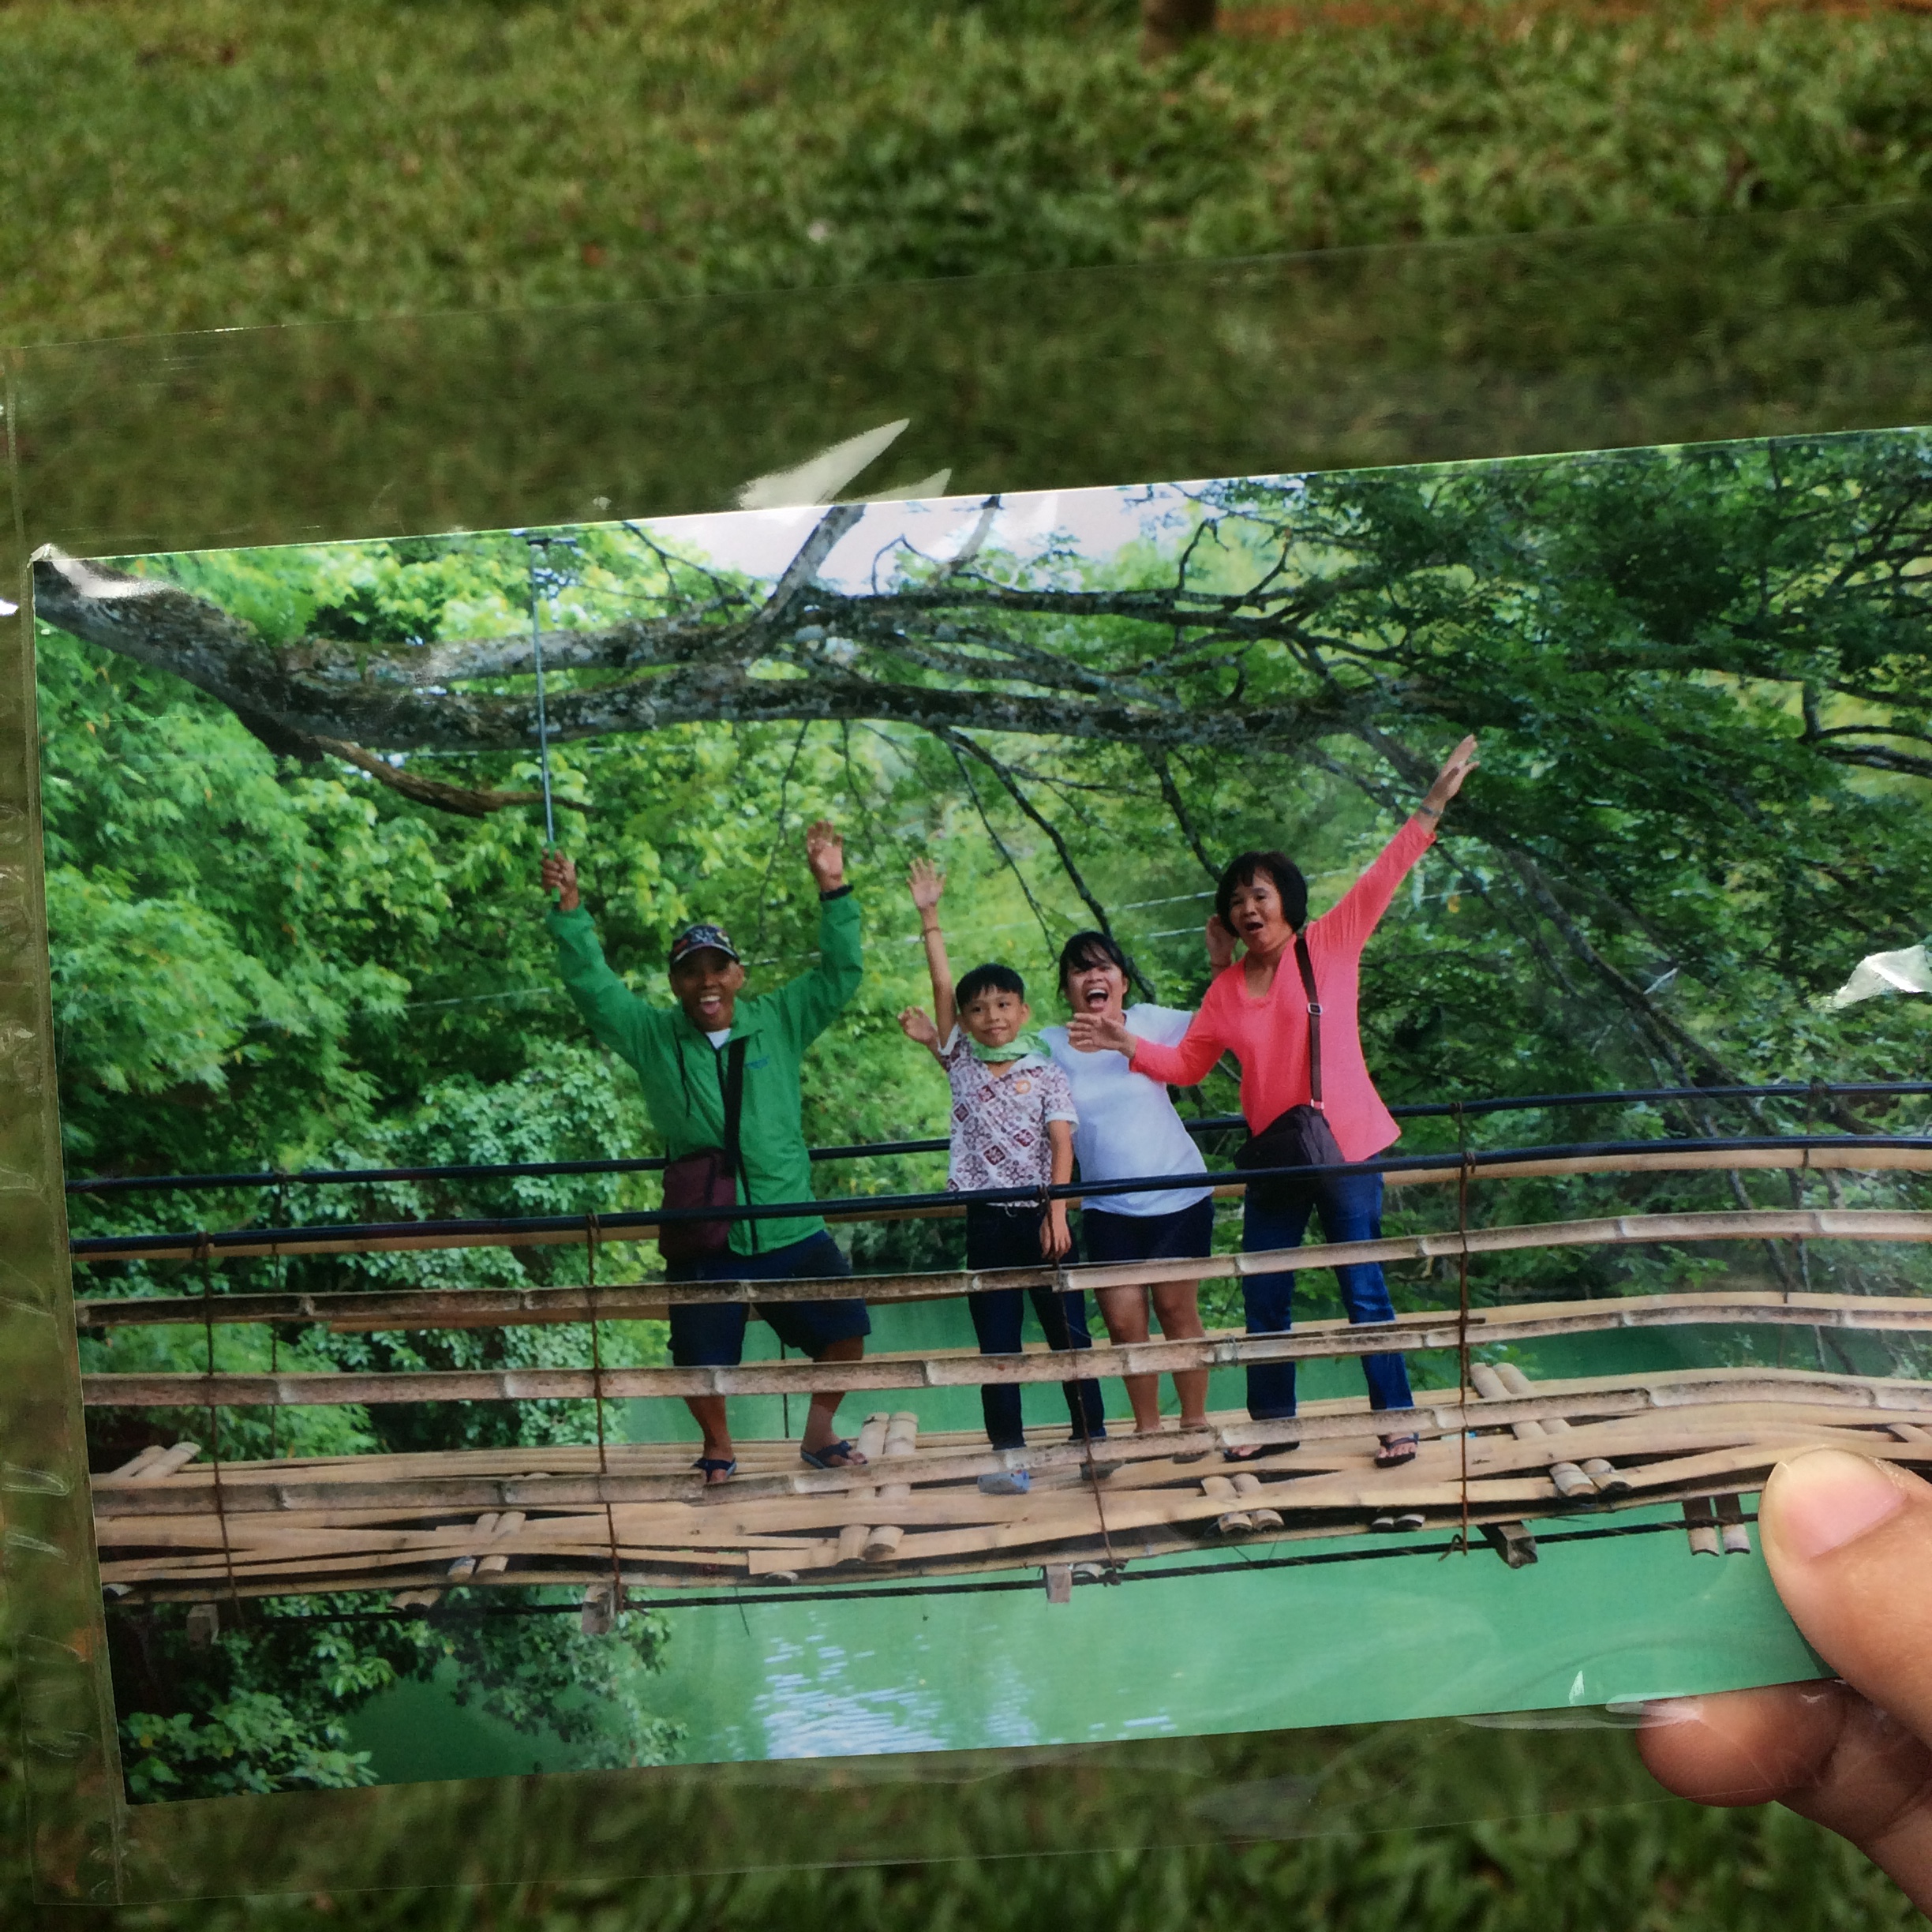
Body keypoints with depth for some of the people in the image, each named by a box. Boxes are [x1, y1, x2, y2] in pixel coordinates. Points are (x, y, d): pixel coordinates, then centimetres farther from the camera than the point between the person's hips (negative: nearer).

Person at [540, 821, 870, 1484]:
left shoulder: (779, 1022, 1)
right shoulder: (652, 1036, 0)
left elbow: (839, 974, -4)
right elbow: (592, 985, -7)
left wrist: (833, 892, -13)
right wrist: (569, 908, -17)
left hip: (792, 1233, 1)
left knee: (844, 1329, 0)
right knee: (701, 1360, 7)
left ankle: (820, 1432, 26)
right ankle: (718, 1449, 36)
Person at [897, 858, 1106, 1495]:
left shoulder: (1046, 1074, 1)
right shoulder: (961, 1063, 6)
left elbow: (1062, 1146, -6)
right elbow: (941, 985, 1)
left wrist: (1056, 1212, -16)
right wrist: (929, 916, -2)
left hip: (1040, 1217, -2)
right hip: (987, 1222, 2)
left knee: (1069, 1330, 6)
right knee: (996, 1343, 5)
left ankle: (1093, 1437, 17)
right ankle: (1009, 1456, 10)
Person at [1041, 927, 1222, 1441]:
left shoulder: (1149, 1023, -3)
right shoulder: (1048, 1046, -1)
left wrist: (1223, 963, -9)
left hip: (1179, 1199, -1)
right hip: (1107, 1210, 1)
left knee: (1178, 1312, 7)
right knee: (1123, 1322, 2)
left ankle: (1196, 1422, 23)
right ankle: (1147, 1427, 21)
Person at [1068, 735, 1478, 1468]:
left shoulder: (1330, 943, -5)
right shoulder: (1227, 989, 5)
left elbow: (1382, 877, -12)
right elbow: (1187, 1064, 10)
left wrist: (1433, 803, -19)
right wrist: (1126, 1042, -3)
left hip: (1346, 1150, -5)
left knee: (1364, 1292, 0)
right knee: (1263, 1299, 12)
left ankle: (1397, 1421, 14)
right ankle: (1271, 1421, 27)